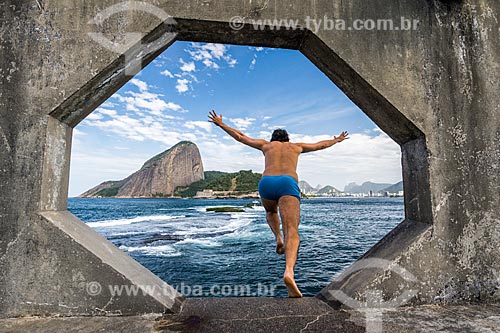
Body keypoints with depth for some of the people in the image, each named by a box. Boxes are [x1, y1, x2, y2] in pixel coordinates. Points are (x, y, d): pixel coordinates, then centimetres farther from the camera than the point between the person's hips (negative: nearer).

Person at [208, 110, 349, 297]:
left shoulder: (266, 145, 32)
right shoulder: (296, 146, 34)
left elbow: (239, 137, 36)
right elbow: (321, 145, 49)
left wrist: (220, 124, 49)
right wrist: (337, 140, 69)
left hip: (266, 182, 2)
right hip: (288, 183, -1)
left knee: (271, 212, 35)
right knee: (292, 234, -12)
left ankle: (278, 237, 9)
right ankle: (289, 272, -37)